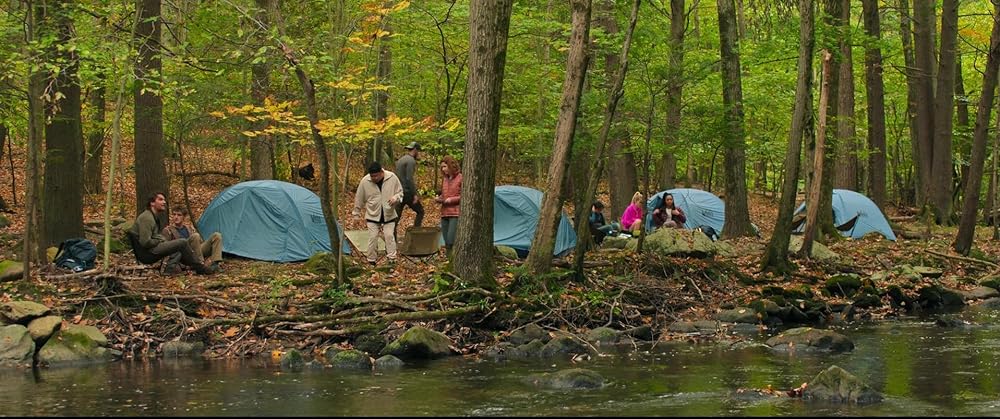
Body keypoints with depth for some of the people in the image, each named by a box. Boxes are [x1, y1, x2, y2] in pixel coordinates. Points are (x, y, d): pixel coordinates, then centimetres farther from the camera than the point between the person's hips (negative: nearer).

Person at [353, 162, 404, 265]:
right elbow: (359, 198, 2)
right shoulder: (365, 181, -11)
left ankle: (392, 259, 6)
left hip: (389, 215, 0)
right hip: (372, 215, 0)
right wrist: (356, 213, 9)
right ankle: (372, 260, 12)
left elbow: (400, 192, 3)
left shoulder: (392, 178, -11)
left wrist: (395, 198, -20)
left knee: (389, 236, -4)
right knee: (372, 237, 0)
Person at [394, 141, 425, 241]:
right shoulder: (411, 161, -12)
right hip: (407, 192, -8)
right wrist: (414, 194, -19)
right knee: (420, 211, 6)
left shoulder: (400, 160, 17)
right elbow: (409, 179, -20)